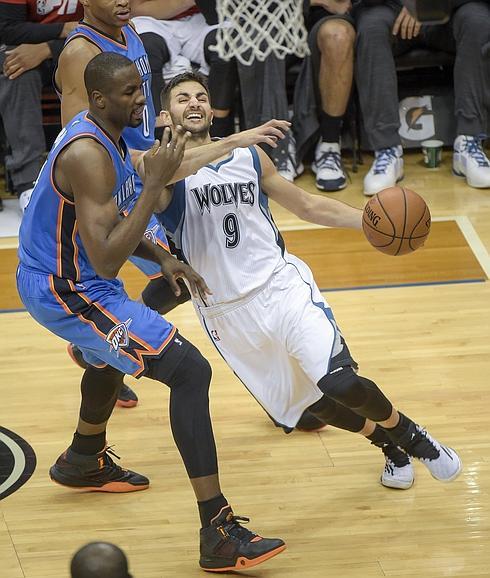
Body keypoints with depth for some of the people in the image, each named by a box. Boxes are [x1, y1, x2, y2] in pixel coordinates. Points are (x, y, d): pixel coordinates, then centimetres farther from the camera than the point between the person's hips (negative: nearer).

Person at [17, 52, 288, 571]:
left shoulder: (101, 134, 5)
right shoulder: (88, 155, -26)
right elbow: (106, 262, -32)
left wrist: (160, 259, 4)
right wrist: (154, 183, -31)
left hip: (49, 276, 11)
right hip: (67, 292, -11)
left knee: (117, 347, 40)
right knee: (189, 370, -18)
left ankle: (85, 461, 63)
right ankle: (219, 535, -21)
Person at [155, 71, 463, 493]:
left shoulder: (248, 157, 9)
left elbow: (308, 205, 19)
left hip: (281, 284, 1)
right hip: (227, 312, -1)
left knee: (341, 383, -18)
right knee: (311, 405, 5)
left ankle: (407, 432, 9)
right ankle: (387, 442, 31)